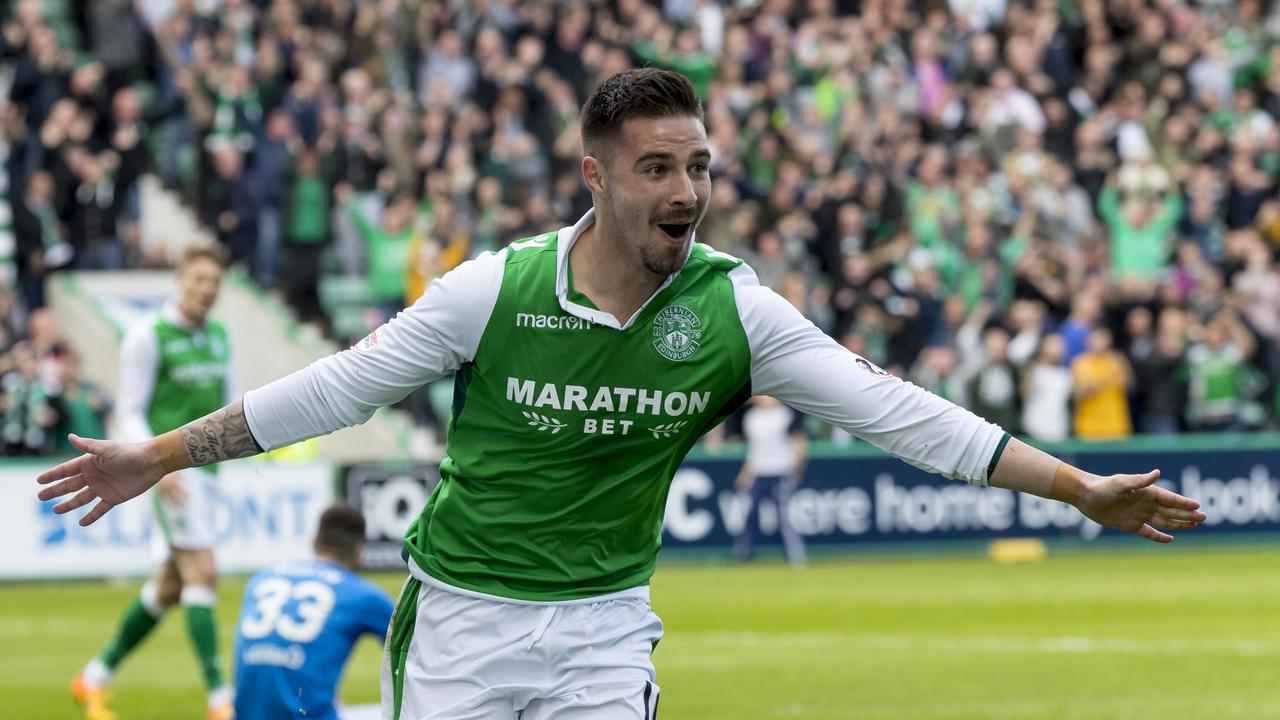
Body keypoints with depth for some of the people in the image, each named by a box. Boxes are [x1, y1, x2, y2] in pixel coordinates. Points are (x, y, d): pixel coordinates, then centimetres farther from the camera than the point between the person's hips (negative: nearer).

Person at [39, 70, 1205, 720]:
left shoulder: (734, 307, -9)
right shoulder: (494, 291, -14)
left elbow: (890, 408, -9)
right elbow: (339, 389, -4)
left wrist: (1079, 488, -14)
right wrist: (164, 456, 0)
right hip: (460, 617, -1)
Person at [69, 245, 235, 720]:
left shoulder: (217, 335, 13)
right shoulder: (149, 337, -8)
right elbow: (129, 413, -9)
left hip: (205, 468, 8)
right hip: (171, 467, -8)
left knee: (171, 584, 11)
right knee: (202, 573, -15)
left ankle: (95, 677, 24)